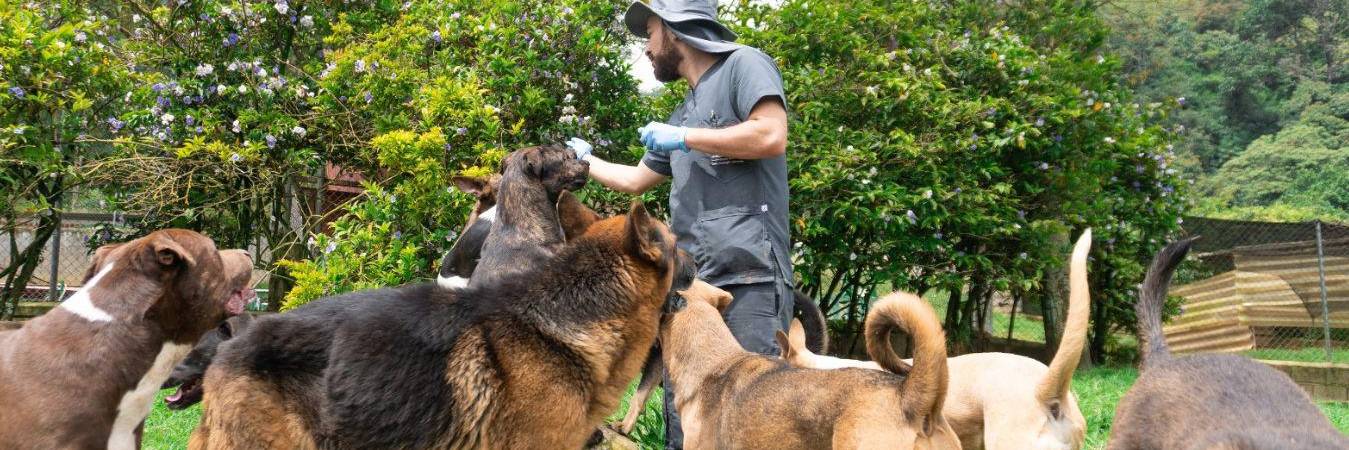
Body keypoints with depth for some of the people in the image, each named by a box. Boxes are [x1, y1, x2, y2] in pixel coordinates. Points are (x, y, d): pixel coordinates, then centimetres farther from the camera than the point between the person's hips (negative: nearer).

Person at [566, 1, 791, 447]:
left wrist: (684, 138, -5)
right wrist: (583, 159, 48)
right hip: (689, 284, 8)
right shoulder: (682, 113, 26)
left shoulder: (743, 64, 3)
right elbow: (634, 180, 39)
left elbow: (772, 136, -14)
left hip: (748, 278, -8)